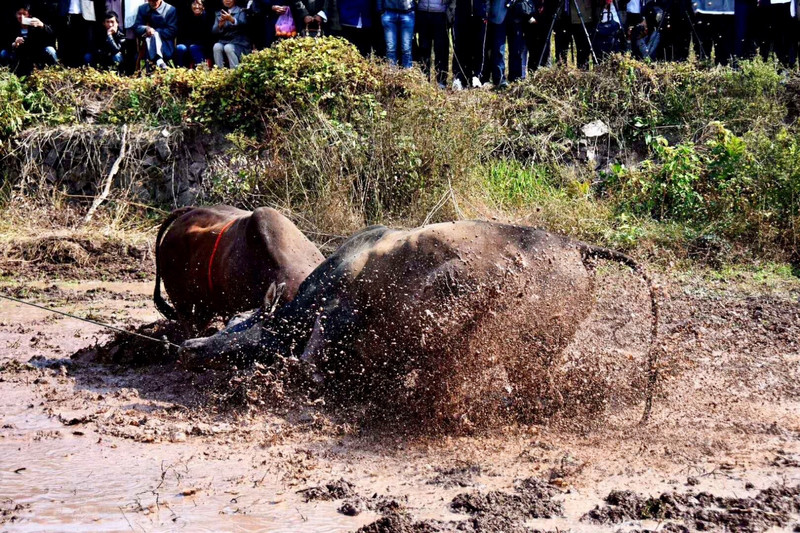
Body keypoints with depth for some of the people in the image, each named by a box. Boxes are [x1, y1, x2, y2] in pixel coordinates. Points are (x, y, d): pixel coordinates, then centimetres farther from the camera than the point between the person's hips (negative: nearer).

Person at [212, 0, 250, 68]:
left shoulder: (241, 11, 5)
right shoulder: (219, 13, 15)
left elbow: (243, 24, -16)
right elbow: (214, 32, 5)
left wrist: (232, 19, -35)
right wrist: (220, 25, -17)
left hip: (239, 43, -3)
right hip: (223, 41, 3)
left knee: (228, 47, -33)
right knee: (217, 46, -28)